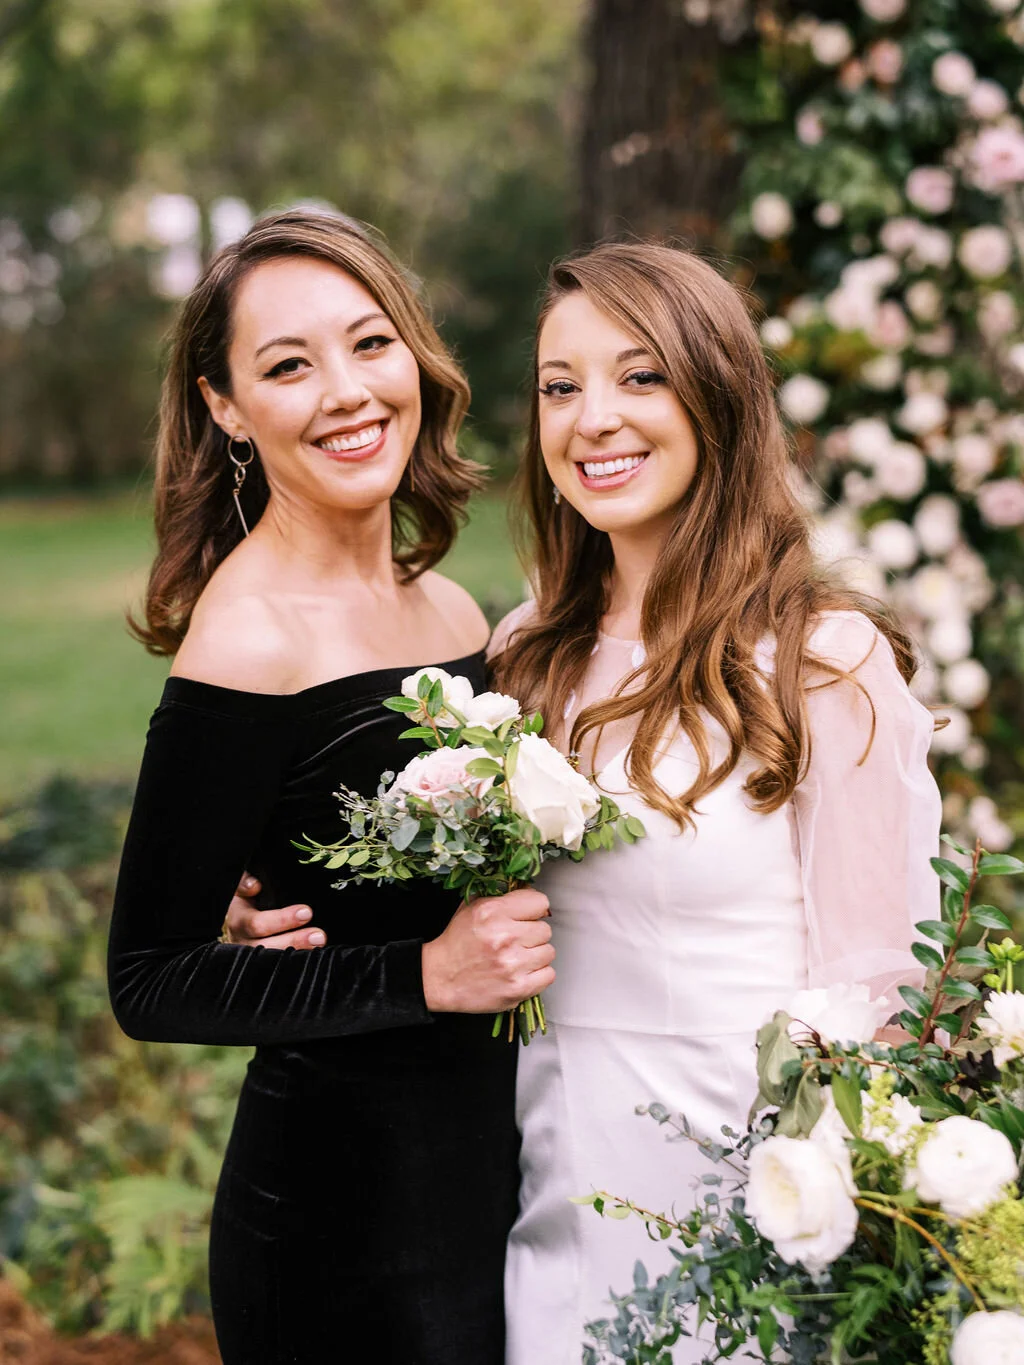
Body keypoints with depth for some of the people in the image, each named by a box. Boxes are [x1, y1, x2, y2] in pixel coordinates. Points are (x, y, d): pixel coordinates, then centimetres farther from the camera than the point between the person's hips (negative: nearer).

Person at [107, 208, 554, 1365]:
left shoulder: (450, 610, 4)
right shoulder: (246, 642, -18)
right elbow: (150, 983, -16)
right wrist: (426, 975, -21)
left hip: (488, 1165, 7)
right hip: (346, 1196, -7)